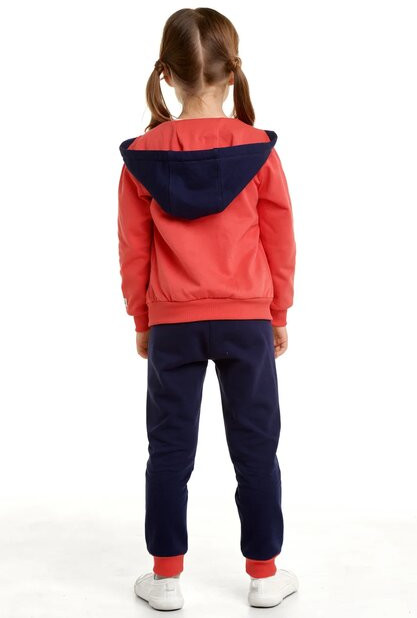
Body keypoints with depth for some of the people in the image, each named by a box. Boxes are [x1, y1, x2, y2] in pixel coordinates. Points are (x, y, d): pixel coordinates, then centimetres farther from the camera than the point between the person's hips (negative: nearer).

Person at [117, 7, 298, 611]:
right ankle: (264, 575, 21)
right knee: (256, 447, 11)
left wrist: (142, 321, 13)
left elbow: (134, 250, 1)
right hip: (247, 320, 0)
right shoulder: (259, 150, -7)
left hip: (171, 323, 1)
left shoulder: (142, 156, -5)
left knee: (170, 449, 11)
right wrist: (279, 316, 11)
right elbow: (280, 242, -1)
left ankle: (166, 576, 20)